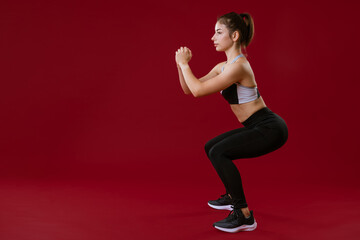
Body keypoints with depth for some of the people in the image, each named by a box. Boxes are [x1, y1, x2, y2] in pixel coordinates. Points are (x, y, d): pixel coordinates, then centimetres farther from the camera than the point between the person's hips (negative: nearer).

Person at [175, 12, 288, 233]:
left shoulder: (237, 66, -21)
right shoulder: (223, 67, 10)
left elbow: (199, 90, -23)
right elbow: (189, 89, 13)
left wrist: (184, 64, -10)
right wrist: (181, 65, -1)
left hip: (270, 129, -10)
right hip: (260, 127, 10)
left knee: (219, 153, -23)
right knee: (211, 147, 20)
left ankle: (244, 216, -17)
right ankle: (232, 197, 36)